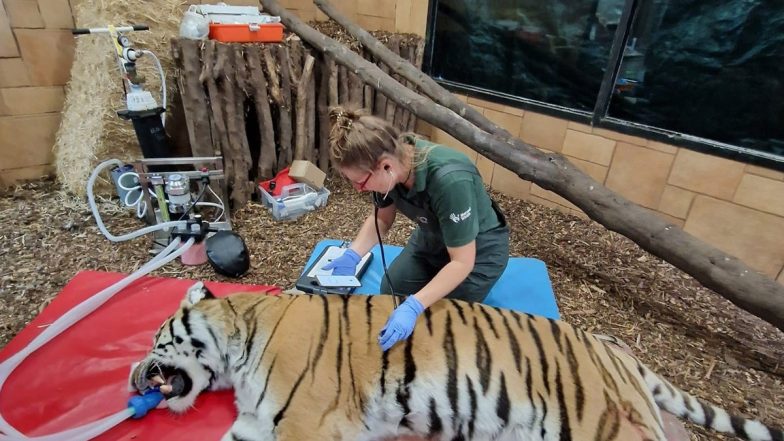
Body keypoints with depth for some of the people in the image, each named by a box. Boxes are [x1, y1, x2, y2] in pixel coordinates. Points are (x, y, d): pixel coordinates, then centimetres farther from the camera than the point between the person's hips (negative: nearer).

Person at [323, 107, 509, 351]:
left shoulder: (449, 180, -41)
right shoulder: (388, 167, -22)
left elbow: (462, 261, -31)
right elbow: (381, 218, -3)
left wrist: (414, 306, -38)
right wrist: (352, 255, -18)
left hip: (479, 249, -5)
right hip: (431, 238, 6)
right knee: (390, 295, 6)